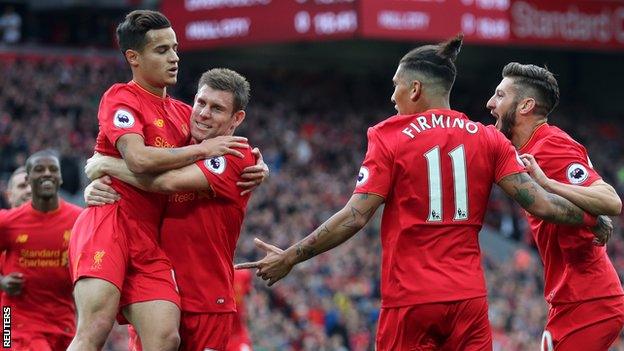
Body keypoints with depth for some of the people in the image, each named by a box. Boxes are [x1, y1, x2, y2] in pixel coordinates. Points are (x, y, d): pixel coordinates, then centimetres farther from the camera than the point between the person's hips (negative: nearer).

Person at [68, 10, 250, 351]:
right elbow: (139, 159, -16)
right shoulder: (121, 98, 1)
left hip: (149, 242, 7)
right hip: (108, 223, -7)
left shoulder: (183, 112, 22)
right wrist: (203, 148, -6)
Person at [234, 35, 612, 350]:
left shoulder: (390, 137, -3)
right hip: (470, 298, 3)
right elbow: (539, 203, -1)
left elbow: (355, 217, -9)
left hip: (409, 300, -3)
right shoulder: (488, 139, 5)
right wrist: (594, 221, 15)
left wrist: (290, 258, -2)